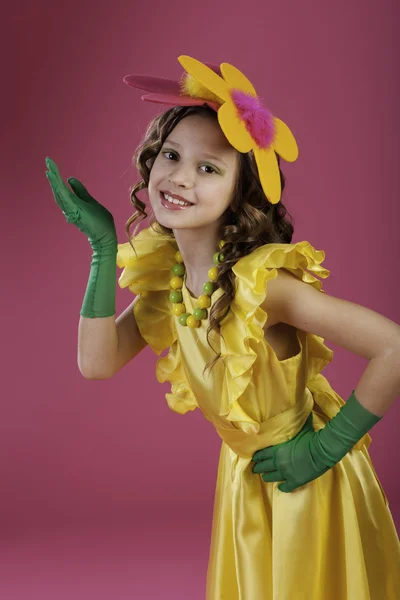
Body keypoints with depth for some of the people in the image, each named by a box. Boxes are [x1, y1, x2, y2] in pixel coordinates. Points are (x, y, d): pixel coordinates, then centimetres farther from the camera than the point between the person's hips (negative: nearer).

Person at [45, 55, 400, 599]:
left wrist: (330, 443, -23)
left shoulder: (262, 279, -30)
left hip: (308, 481, -6)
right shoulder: (163, 273, -8)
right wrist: (103, 247, -17)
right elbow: (97, 363, -13)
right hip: (245, 478, 7)